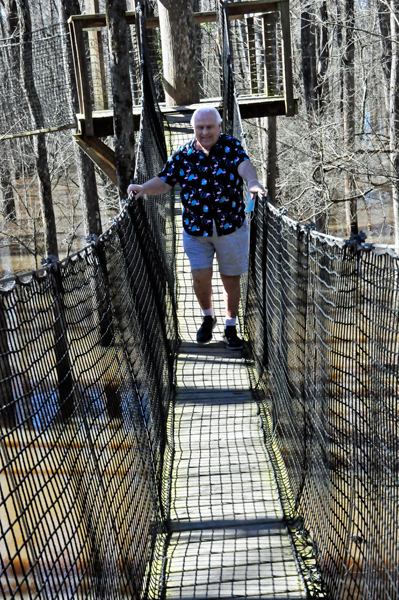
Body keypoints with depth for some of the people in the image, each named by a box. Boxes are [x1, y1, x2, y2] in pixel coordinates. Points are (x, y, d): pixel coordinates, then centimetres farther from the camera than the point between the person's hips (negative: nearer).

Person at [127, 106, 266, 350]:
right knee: (200, 278, -4)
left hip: (231, 227, -1)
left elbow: (244, 164, -22)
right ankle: (208, 317, 27)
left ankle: (231, 328, 27)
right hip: (196, 230, 1)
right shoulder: (183, 154, 1)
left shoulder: (231, 145, -4)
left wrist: (252, 182, -43)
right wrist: (143, 189, -19)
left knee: (231, 279, 8)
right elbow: (164, 181, 1)